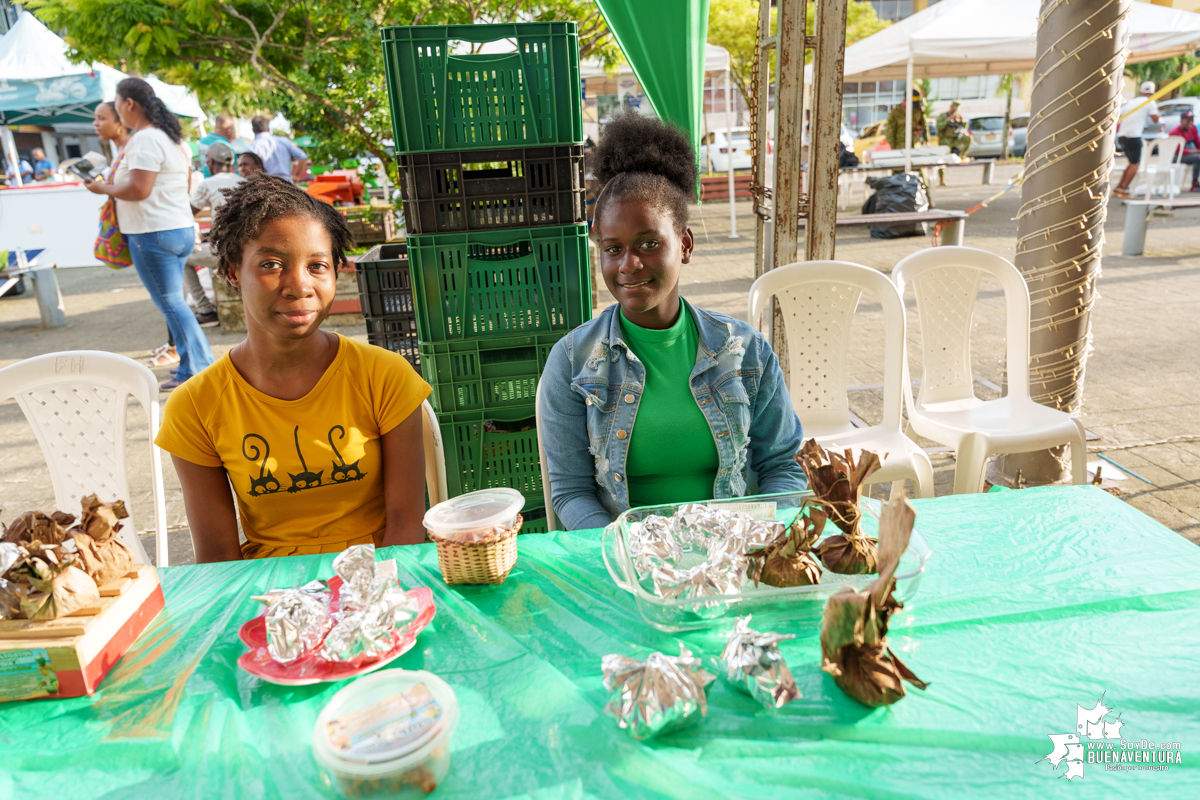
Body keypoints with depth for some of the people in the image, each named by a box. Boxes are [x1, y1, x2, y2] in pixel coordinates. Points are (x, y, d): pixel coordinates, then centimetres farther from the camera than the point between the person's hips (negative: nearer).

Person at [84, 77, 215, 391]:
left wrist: (102, 188, -5)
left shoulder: (145, 139, -15)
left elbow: (138, 189, -22)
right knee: (173, 302, 14)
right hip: (181, 228, 10)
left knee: (171, 303, -5)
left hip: (154, 233, -10)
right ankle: (189, 369, 17)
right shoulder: (172, 138, 16)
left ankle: (199, 369, -2)